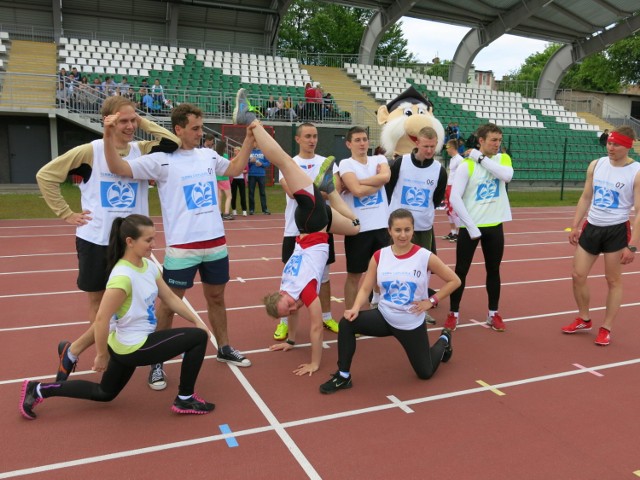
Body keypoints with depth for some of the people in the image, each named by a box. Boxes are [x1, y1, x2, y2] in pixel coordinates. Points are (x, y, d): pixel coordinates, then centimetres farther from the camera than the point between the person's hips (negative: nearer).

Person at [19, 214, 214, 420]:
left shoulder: (148, 265, 0)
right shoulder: (123, 277, -28)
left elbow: (170, 298, 7)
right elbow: (101, 319, -26)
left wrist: (197, 321, 1)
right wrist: (102, 355, -17)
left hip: (131, 345, 9)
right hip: (134, 347, -9)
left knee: (104, 393, 27)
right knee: (198, 337, -9)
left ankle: (39, 390, 28)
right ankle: (185, 400, 4)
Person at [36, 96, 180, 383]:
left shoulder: (142, 151, -1)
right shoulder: (90, 151, -7)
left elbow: (174, 143, -16)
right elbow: (45, 175, -1)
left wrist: (143, 122, -9)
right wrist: (66, 214, -4)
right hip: (95, 240, -2)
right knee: (98, 301, 11)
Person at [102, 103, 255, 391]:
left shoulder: (208, 156, 8)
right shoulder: (161, 160, -8)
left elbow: (234, 169, 24)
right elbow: (119, 169, -13)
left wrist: (249, 139, 17)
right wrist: (108, 137, -27)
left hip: (216, 243, 5)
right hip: (181, 247, -5)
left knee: (216, 298, 18)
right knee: (168, 304, 4)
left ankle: (224, 349, 35)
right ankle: (156, 362, 19)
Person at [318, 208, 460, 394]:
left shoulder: (425, 257, -15)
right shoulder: (379, 256, -8)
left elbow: (454, 281, -5)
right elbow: (366, 289, -6)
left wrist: (431, 301, -11)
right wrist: (356, 308, -25)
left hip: (412, 324, -1)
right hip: (384, 316, 2)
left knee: (425, 373, 11)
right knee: (347, 323, -24)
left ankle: (443, 340, 43)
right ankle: (343, 376, -8)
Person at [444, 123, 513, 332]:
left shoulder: (503, 159, 3)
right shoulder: (466, 165, -9)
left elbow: (507, 175, -20)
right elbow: (454, 198, -14)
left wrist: (480, 158, -17)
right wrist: (471, 227, -17)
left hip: (495, 226, 4)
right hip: (470, 226, -3)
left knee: (493, 270, 13)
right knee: (461, 270, 3)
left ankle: (493, 314, 26)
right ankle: (453, 313, 17)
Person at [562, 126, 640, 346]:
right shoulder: (595, 165, 3)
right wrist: (575, 226, 9)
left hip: (617, 231, -5)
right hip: (591, 227, 5)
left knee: (613, 281, 6)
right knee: (578, 275, 6)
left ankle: (606, 328, 19)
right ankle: (584, 320, 26)